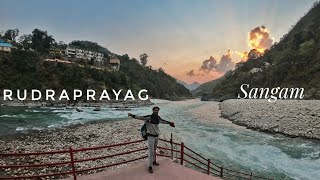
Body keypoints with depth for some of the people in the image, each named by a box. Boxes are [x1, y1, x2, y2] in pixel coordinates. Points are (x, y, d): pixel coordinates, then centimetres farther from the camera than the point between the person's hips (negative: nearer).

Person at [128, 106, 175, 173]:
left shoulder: (158, 118, 3)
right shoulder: (149, 117, -16)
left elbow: (162, 121, 23)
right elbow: (141, 117, -26)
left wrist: (169, 122, 37)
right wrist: (133, 115, -40)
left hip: (156, 136, 6)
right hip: (151, 136, -6)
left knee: (154, 150, 19)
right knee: (151, 151, -4)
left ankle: (153, 161, 37)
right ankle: (150, 166, 5)